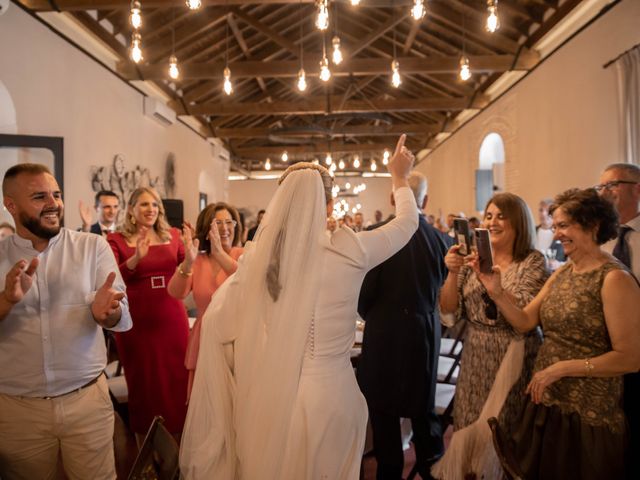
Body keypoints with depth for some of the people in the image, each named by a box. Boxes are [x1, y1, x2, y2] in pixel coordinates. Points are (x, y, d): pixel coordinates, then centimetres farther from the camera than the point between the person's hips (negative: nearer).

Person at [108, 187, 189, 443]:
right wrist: (136, 258, -29)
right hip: (137, 322, -2)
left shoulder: (172, 236, 8)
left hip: (172, 319, 2)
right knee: (143, 384, 10)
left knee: (176, 382, 8)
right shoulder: (117, 240, 0)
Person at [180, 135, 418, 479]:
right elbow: (408, 221, 6)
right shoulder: (348, 251, -13)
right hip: (328, 396, -2)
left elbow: (215, 321, -1)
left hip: (267, 397, 2)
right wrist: (399, 177, 21)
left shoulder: (258, 255, -7)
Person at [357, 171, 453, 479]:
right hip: (426, 331, 4)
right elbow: (444, 292, 4)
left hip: (385, 331, -3)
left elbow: (364, 291, -12)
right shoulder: (443, 240, -6)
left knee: (383, 408, 13)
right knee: (423, 405, 21)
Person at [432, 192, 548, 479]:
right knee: (470, 426, 12)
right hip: (474, 354, 4)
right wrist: (453, 272, -15)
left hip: (513, 357, -4)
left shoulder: (533, 261, -7)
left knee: (505, 429, 6)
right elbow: (448, 308, 0)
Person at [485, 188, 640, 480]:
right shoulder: (562, 273, 6)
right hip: (546, 406, 7)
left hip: (589, 415, -7)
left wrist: (561, 368, -20)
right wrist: (496, 292, -14)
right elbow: (525, 322, 0)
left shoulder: (614, 279, -17)